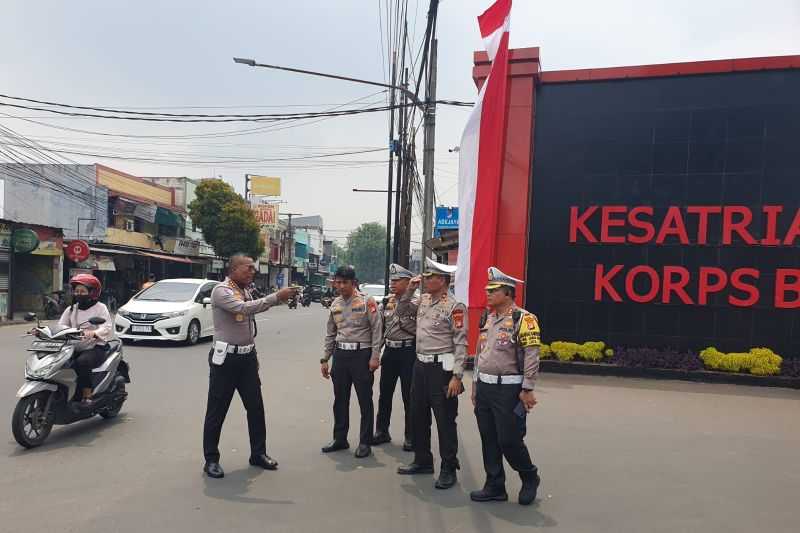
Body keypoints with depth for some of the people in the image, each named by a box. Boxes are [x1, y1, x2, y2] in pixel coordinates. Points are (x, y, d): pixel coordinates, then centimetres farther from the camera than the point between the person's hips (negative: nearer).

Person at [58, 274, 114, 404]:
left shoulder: (100, 308, 2)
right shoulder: (71, 309, 19)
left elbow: (107, 328, -12)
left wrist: (93, 333, -32)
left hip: (95, 347, -6)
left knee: (81, 362, -34)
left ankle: (87, 395, -23)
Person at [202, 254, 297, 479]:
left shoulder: (246, 291, 11)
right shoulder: (221, 291, -13)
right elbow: (244, 309, -30)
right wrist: (277, 297, -32)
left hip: (247, 357, 7)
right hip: (226, 358, -7)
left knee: (255, 407, 11)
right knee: (217, 410, 4)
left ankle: (258, 453, 24)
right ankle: (211, 460, 17)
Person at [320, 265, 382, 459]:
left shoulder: (367, 301, -6)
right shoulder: (335, 304, 11)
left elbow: (376, 330, -8)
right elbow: (330, 334, 16)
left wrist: (375, 356, -14)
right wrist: (325, 359, 14)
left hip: (361, 354, -5)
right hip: (340, 354, 6)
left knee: (365, 400, 3)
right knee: (340, 399, 13)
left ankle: (365, 442, 14)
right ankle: (340, 439, 27)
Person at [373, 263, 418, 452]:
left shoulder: (415, 301, -9)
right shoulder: (387, 301, 11)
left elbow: (402, 310, -31)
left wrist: (410, 289, -32)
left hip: (407, 351, -6)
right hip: (389, 351, 6)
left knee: (408, 396, 2)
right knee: (385, 394, 14)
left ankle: (411, 437, 15)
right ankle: (382, 431, 28)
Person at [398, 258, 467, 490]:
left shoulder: (454, 307, -14)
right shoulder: (423, 300, 9)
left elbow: (461, 344, -16)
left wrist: (456, 376, -19)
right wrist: (409, 291, 12)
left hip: (441, 368, -8)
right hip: (420, 365, 8)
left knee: (445, 420, 3)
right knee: (419, 416, 17)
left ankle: (449, 469, 17)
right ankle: (423, 461, 33)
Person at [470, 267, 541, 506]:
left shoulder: (523, 319, -12)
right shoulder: (487, 318, 11)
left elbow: (532, 356, -14)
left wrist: (527, 390, -16)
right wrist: (475, 384, 17)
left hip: (509, 389, -7)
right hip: (484, 387, 7)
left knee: (509, 440, -1)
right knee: (489, 440, 11)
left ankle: (530, 478, 26)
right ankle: (494, 487, 24)